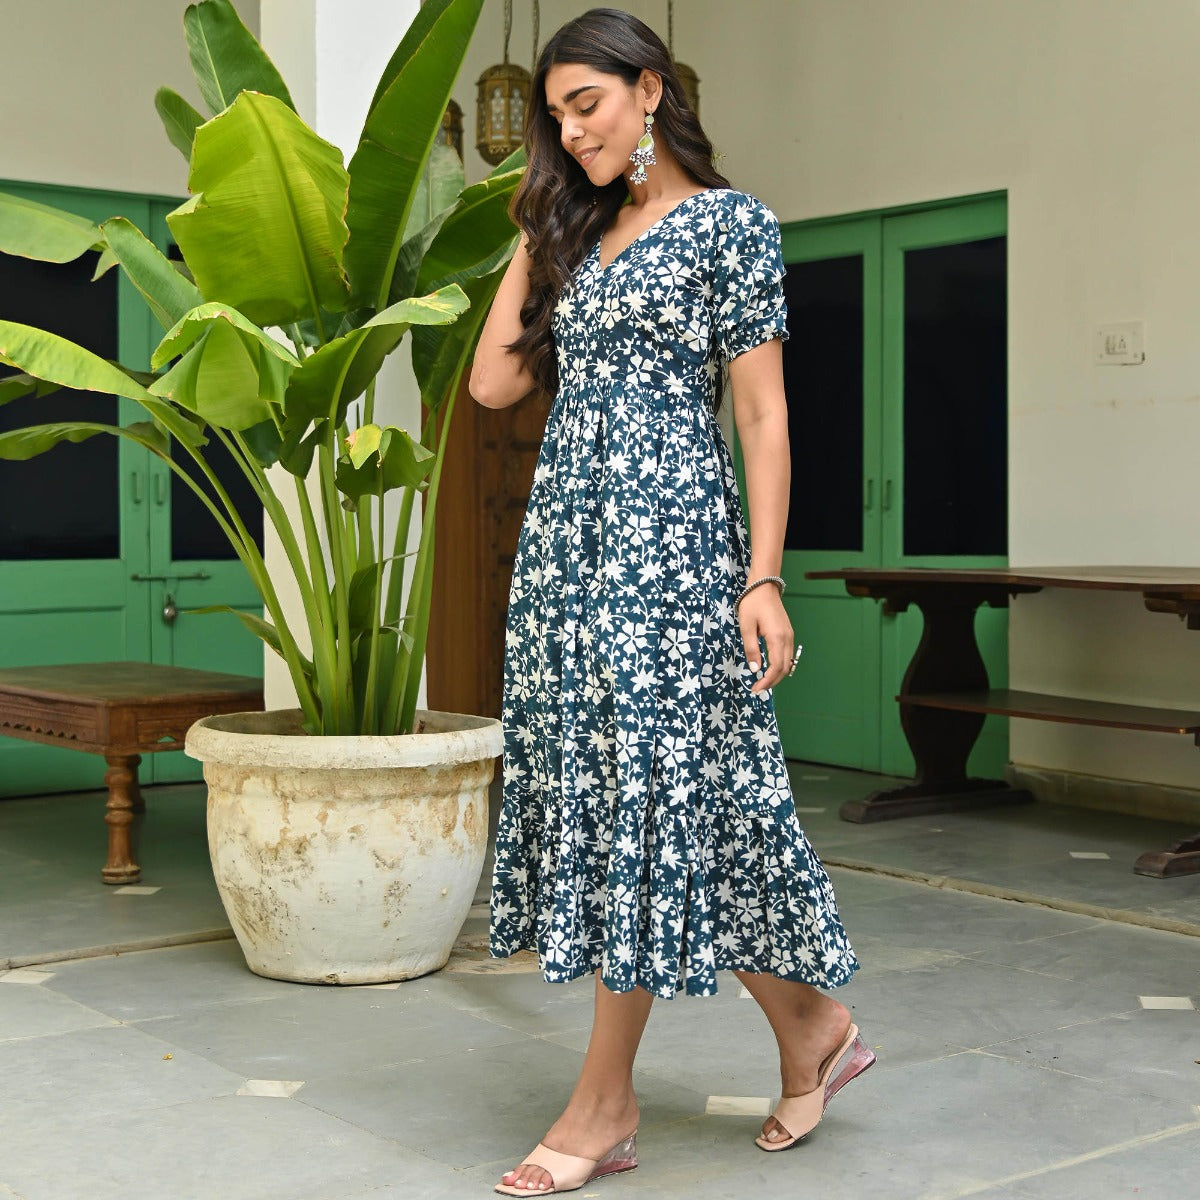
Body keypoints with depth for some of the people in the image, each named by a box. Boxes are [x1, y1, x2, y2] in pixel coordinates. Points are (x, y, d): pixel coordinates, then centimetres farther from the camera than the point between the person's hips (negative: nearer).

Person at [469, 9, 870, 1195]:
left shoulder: (727, 219, -1)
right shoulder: (576, 237, 18)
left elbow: (763, 413, -6)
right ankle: (812, 1030, 19)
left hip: (668, 537, -7)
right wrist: (533, 234, 14)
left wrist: (763, 576, -13)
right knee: (594, 788, 7)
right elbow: (494, 382, 12)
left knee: (649, 786, -5)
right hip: (566, 537, 7)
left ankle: (603, 1101, 3)